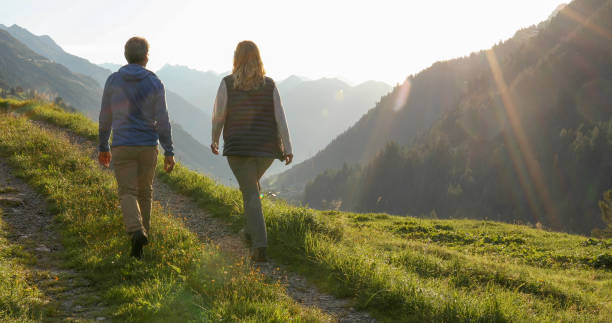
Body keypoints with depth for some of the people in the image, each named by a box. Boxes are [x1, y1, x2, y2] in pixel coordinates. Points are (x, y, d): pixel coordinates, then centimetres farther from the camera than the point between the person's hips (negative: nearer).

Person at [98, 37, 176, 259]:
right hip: (148, 147, 0)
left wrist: (103, 147, 16)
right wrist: (169, 152, -1)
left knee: (128, 193, -2)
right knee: (144, 192, 16)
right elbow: (162, 120, -6)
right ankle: (143, 232, 26)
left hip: (122, 147, 0)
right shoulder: (155, 84, -4)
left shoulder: (113, 81, 0)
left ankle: (136, 231, -26)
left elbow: (105, 117, 6)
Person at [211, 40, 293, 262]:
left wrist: (214, 139, 14)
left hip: (239, 147, -3)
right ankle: (251, 229, 33)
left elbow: (218, 115, -2)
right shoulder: (269, 85, 2)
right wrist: (287, 147, -3)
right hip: (266, 147, 3)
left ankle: (260, 244, -17)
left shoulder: (227, 84, -5)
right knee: (251, 183, 28)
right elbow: (280, 117, -4)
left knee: (251, 194, -4)